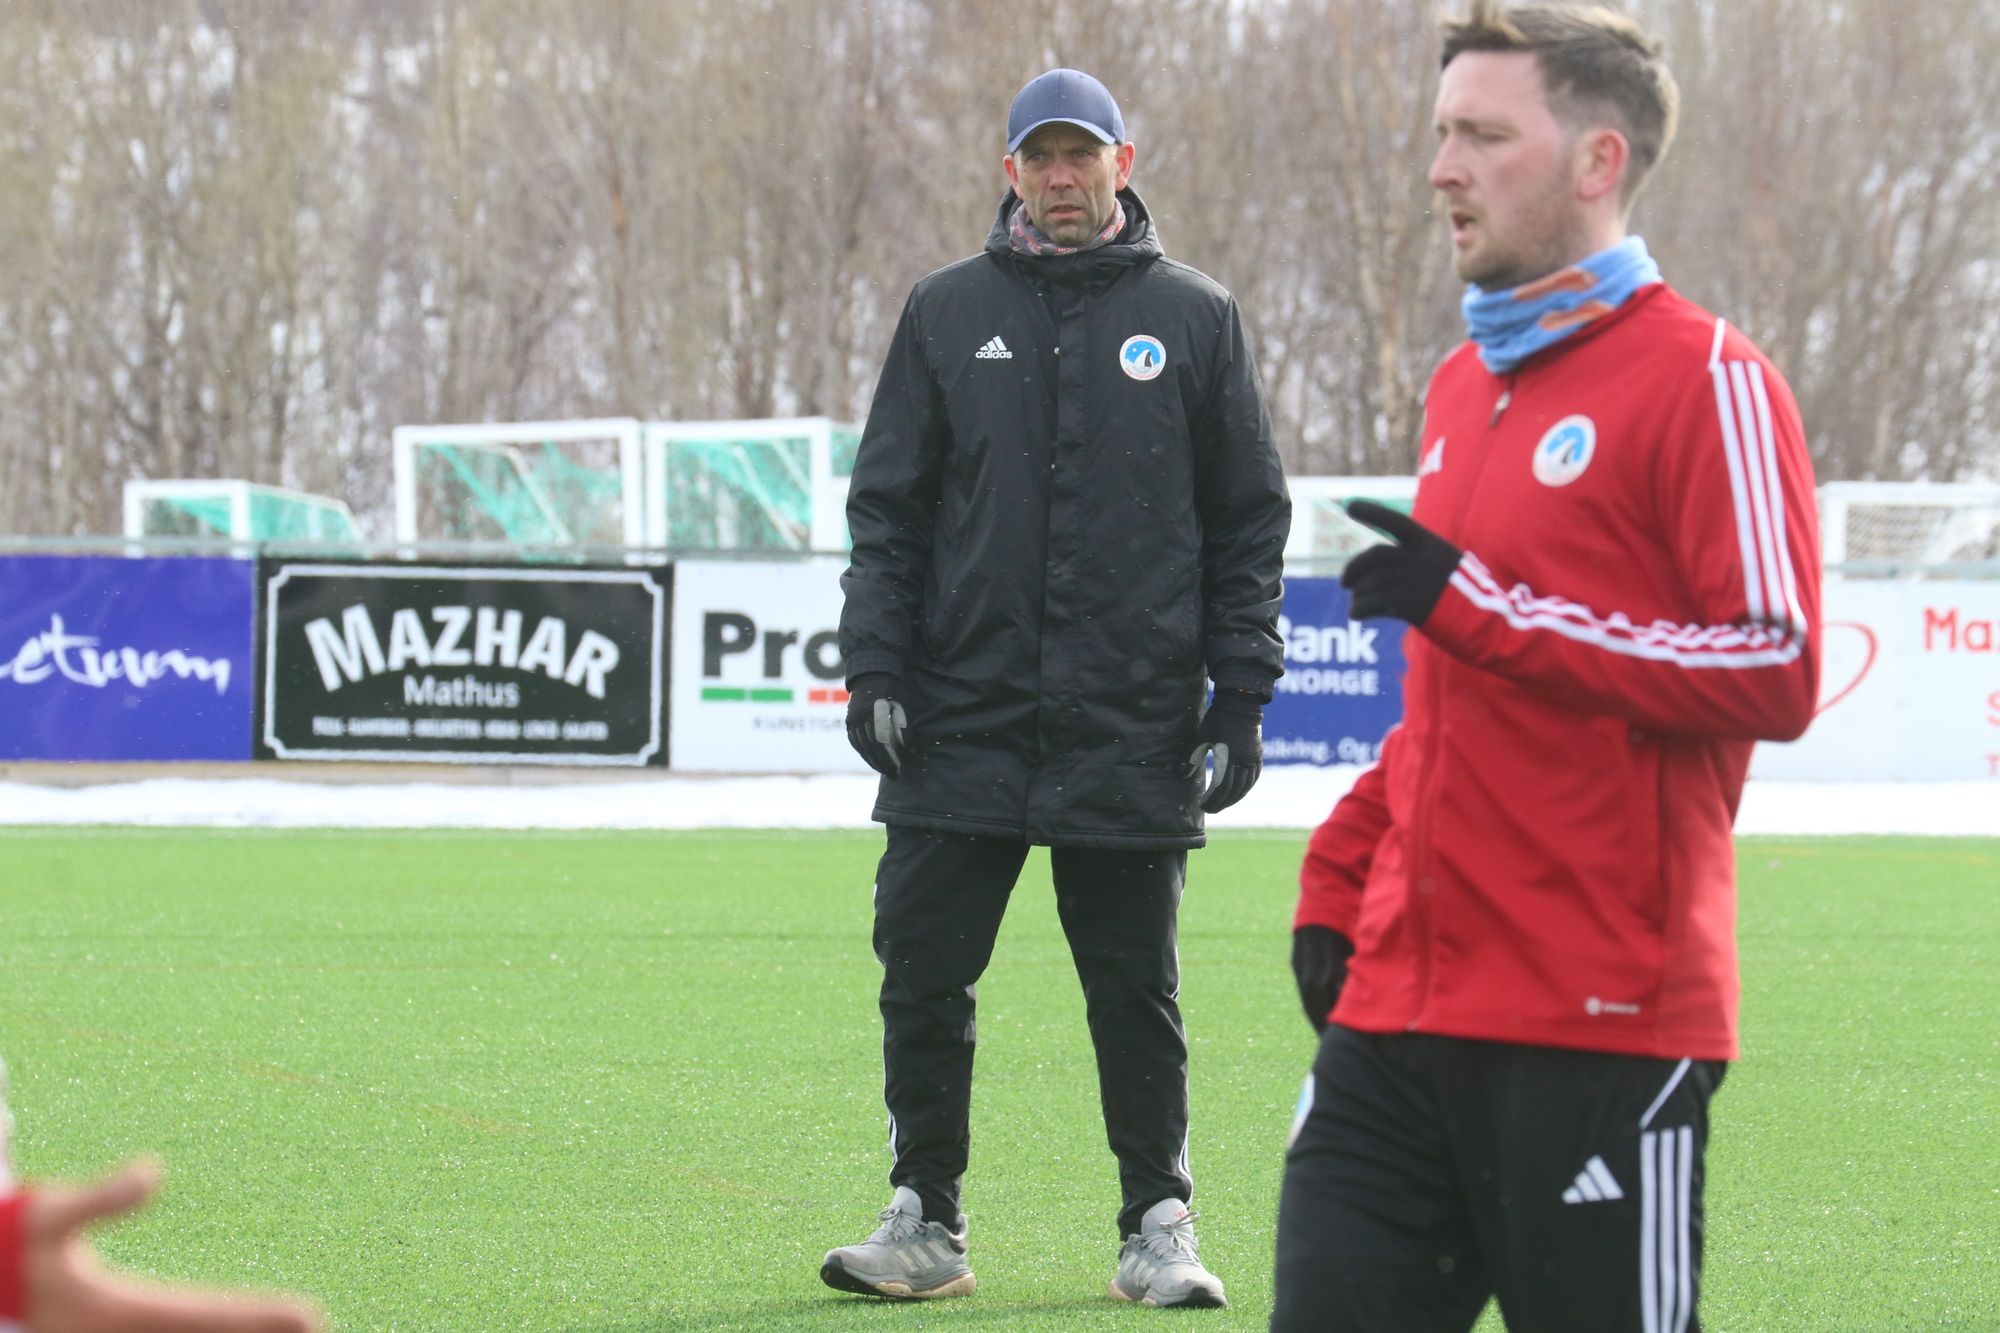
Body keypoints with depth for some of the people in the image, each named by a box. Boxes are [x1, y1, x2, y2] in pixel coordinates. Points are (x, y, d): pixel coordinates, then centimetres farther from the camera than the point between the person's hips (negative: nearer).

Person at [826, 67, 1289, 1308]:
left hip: (1134, 732, -2)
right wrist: (876, 668, 0)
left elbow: (1251, 518, 6)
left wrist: (1240, 697, -1)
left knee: (1135, 988, 4)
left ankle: (1159, 1225, 14)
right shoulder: (949, 312, 9)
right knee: (923, 973, 1)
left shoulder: (1193, 317, 5)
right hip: (962, 719, 2)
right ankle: (926, 1221, 13)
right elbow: (888, 505, 10)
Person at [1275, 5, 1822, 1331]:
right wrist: (1342, 875, 15)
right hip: (1405, 1011, 7)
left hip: (1604, 1023, -7)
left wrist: (1477, 605, -17)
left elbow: (1776, 672, -15)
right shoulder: (1465, 386, 19)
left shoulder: (1704, 380, -7)